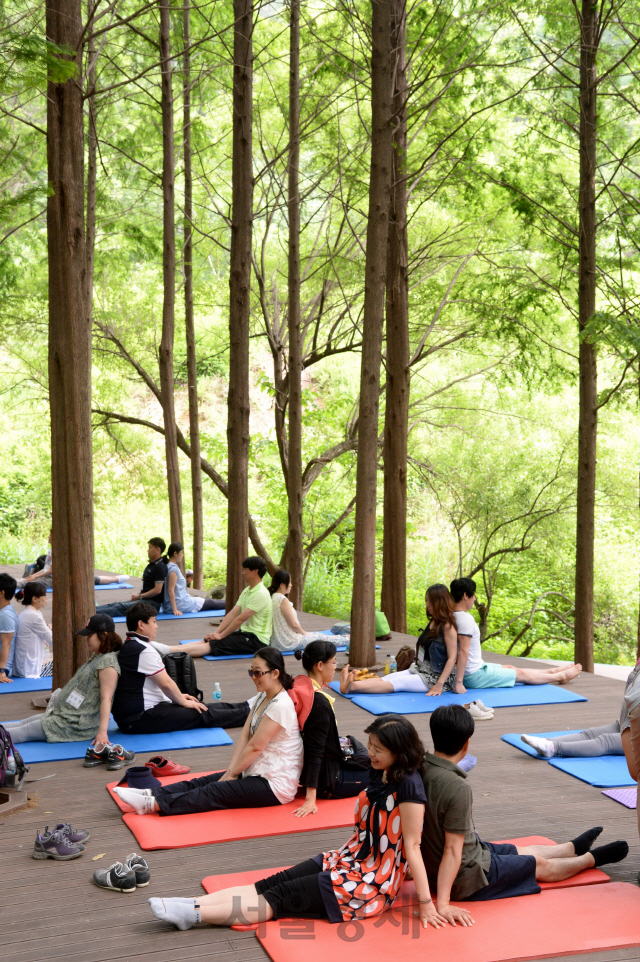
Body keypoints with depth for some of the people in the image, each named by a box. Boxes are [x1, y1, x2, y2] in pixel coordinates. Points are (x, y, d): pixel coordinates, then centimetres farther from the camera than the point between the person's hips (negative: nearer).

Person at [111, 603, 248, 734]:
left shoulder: (126, 647, 13)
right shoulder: (144, 651, -20)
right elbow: (166, 683, -17)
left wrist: (179, 697, 21)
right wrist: (184, 702, -2)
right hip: (139, 719, -10)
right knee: (202, 714, -5)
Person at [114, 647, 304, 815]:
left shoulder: (281, 706, -21)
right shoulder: (262, 697, 11)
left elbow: (255, 747, -18)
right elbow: (245, 736, 5)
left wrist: (231, 774, -9)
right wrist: (230, 771, -3)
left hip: (275, 785, -9)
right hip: (258, 773, 9)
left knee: (213, 792, -16)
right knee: (202, 782, -3)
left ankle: (153, 804, -23)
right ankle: (150, 793, -12)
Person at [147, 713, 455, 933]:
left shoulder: (408, 787, -20)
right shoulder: (379, 774, 5)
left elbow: (412, 846, -19)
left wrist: (427, 904, -16)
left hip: (375, 883, -8)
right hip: (351, 860, 8)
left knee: (284, 897, -14)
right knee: (274, 882, -7)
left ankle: (195, 915, -19)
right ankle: (193, 904, -15)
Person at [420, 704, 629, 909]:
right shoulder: (458, 788, -33)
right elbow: (453, 849, -30)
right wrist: (443, 905, -26)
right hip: (466, 879, -8)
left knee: (527, 851, 30)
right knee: (541, 865, 19)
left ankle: (575, 847, 57)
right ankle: (591, 858, 46)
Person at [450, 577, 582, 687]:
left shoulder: (452, 616, 5)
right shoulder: (466, 619, -25)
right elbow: (463, 651, -29)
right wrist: (459, 682, -29)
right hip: (475, 676, -10)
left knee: (510, 667, 24)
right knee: (521, 674, 10)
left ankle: (553, 671, 41)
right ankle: (561, 676, 29)